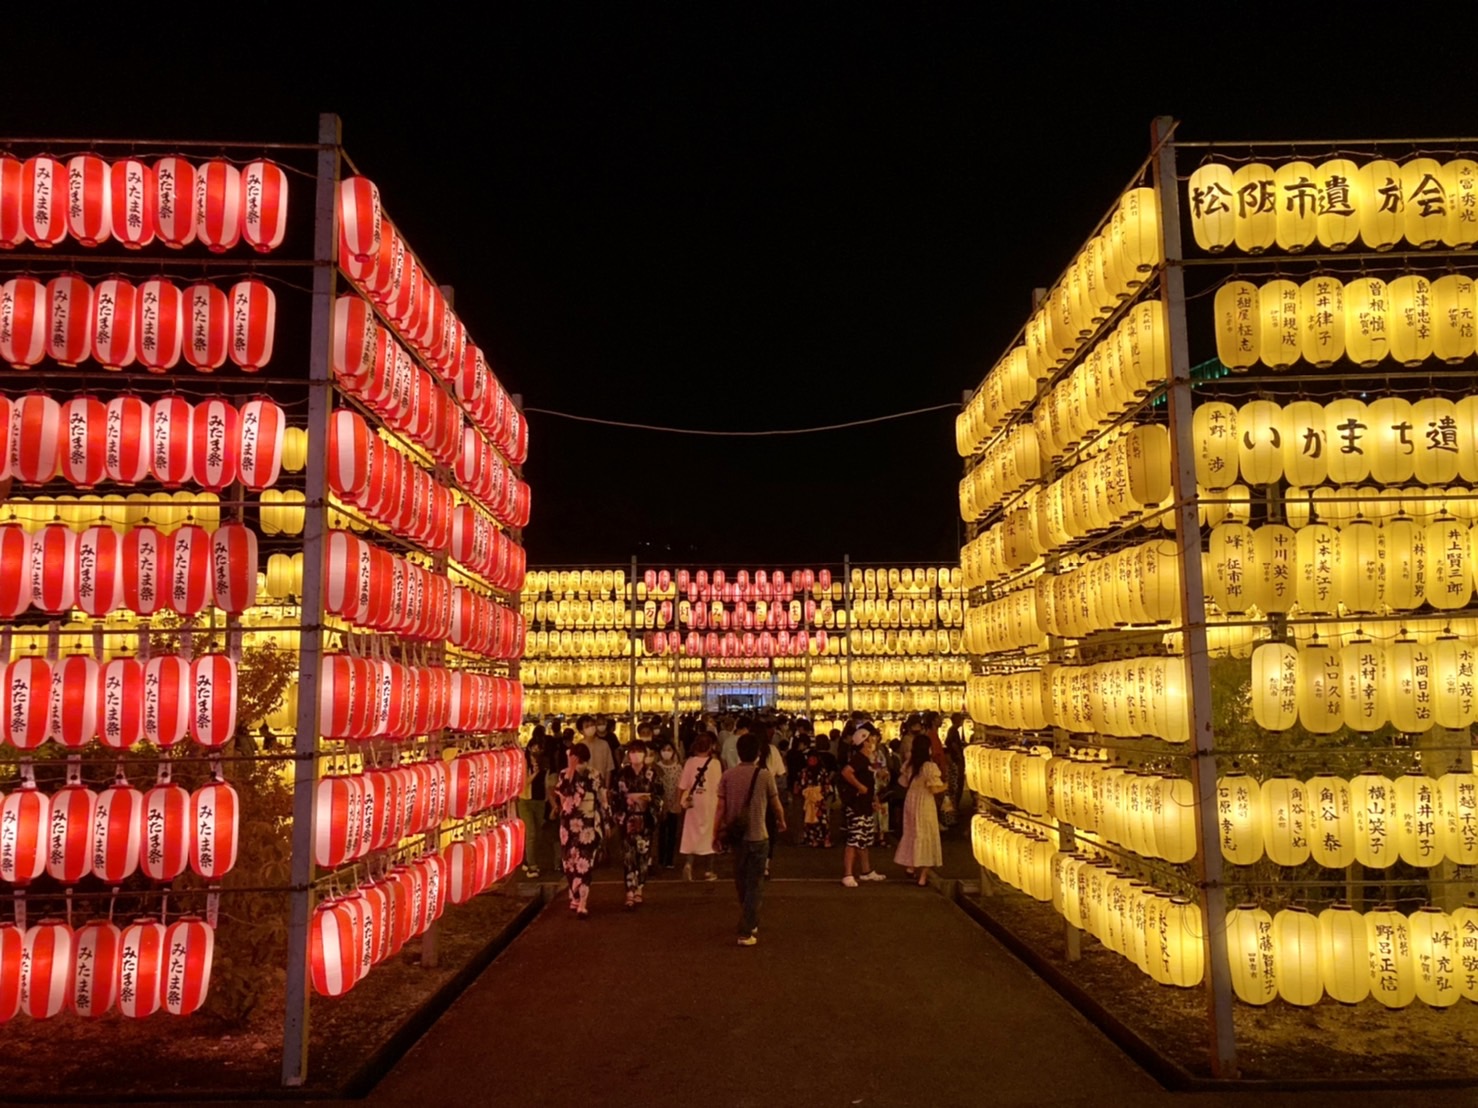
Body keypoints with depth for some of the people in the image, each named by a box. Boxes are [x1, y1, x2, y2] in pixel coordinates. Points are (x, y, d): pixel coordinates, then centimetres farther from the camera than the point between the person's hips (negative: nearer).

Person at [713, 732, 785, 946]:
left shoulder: (728, 775, -2)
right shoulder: (764, 774, -10)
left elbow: (721, 808, -3)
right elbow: (776, 805, 0)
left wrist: (716, 834, 6)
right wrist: (781, 821, 20)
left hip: (735, 836, 4)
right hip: (757, 836, -4)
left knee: (741, 883, 20)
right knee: (754, 885, 4)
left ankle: (749, 923, 36)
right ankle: (746, 932, -1)